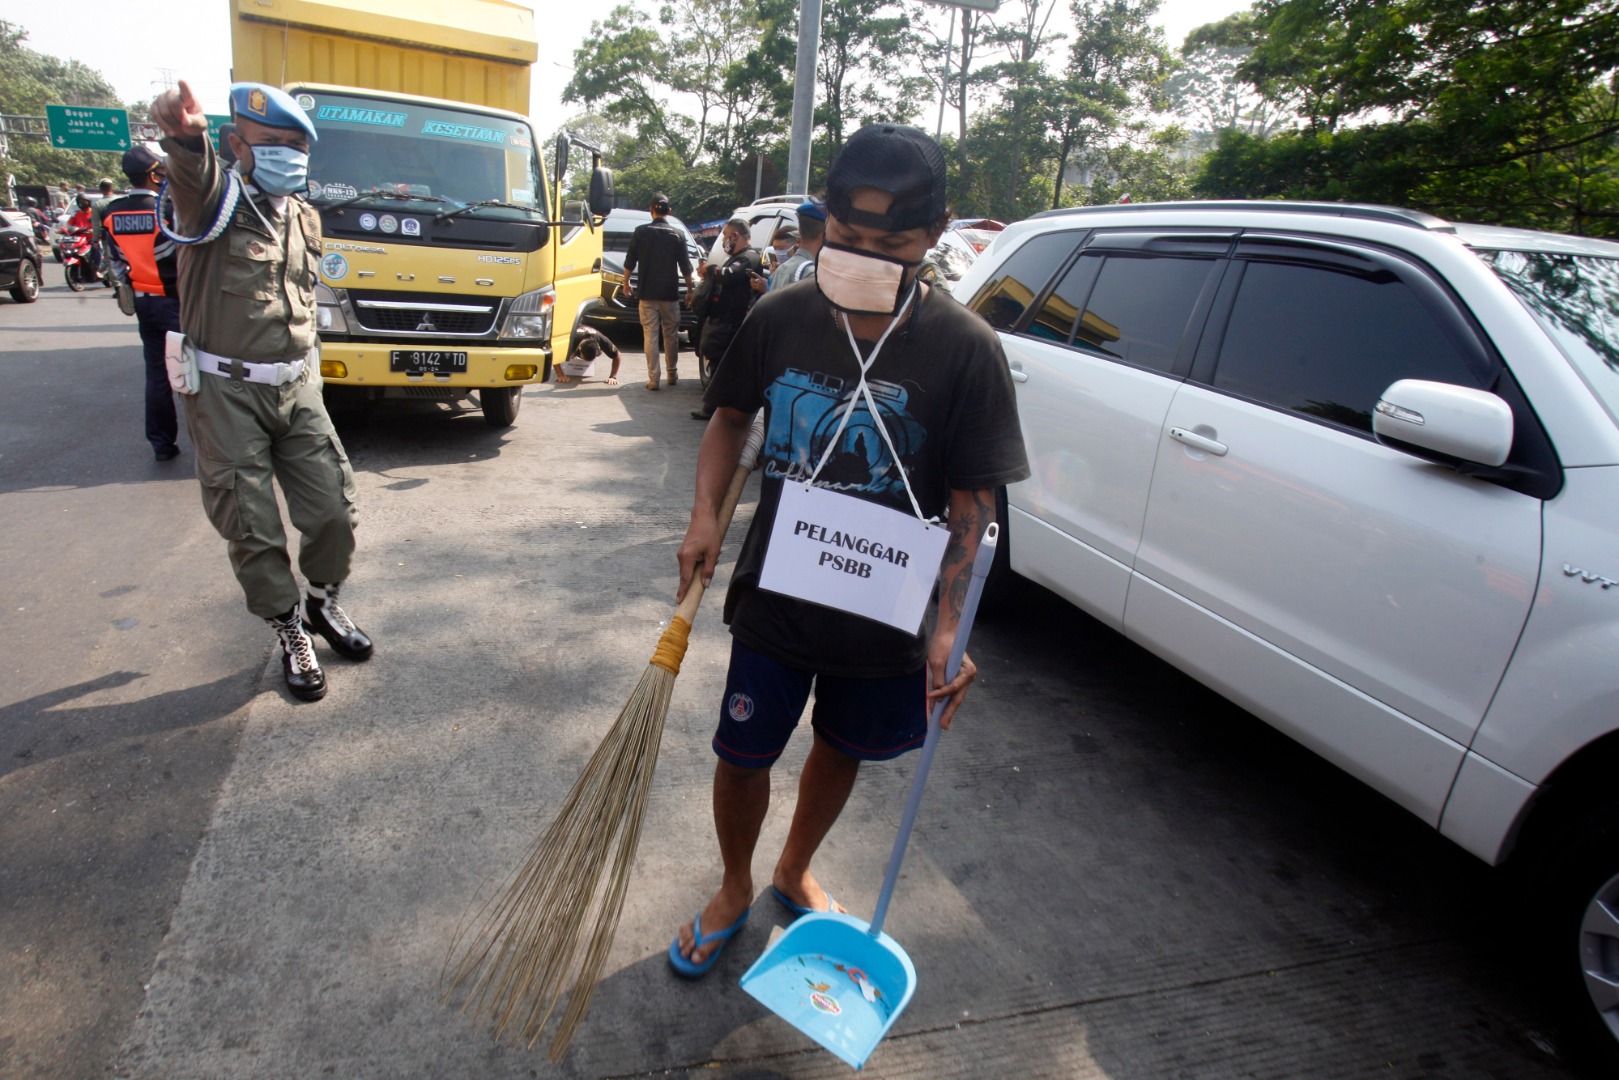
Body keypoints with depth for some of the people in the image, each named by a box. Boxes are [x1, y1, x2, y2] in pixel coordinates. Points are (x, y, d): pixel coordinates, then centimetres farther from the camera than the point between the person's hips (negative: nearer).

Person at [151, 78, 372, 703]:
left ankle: (322, 603, 31)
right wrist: (185, 136, -58)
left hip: (296, 386, 5)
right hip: (226, 393, -5)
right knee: (254, 532, 2)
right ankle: (291, 635, 19)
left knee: (333, 511, 6)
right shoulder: (216, 200, -9)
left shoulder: (306, 218, 11)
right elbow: (193, 178, -35)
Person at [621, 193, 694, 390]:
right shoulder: (678, 234, -1)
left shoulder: (640, 232, -2)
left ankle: (653, 378, -3)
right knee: (671, 334, 13)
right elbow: (685, 267, 1)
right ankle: (672, 374, 22)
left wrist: (626, 283, 15)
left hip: (647, 293, -1)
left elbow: (630, 262, 1)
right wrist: (690, 289, 12)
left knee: (650, 334, 0)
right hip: (670, 293, 1)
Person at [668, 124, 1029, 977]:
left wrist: (946, 626, -18)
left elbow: (972, 501, -11)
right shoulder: (780, 318, -7)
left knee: (841, 749, 21)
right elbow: (731, 418, 9)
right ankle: (734, 889, 43)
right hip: (774, 595, 1)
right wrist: (706, 513, -6)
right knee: (743, 753, 12)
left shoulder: (963, 348, -13)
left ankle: (793, 873, 51)